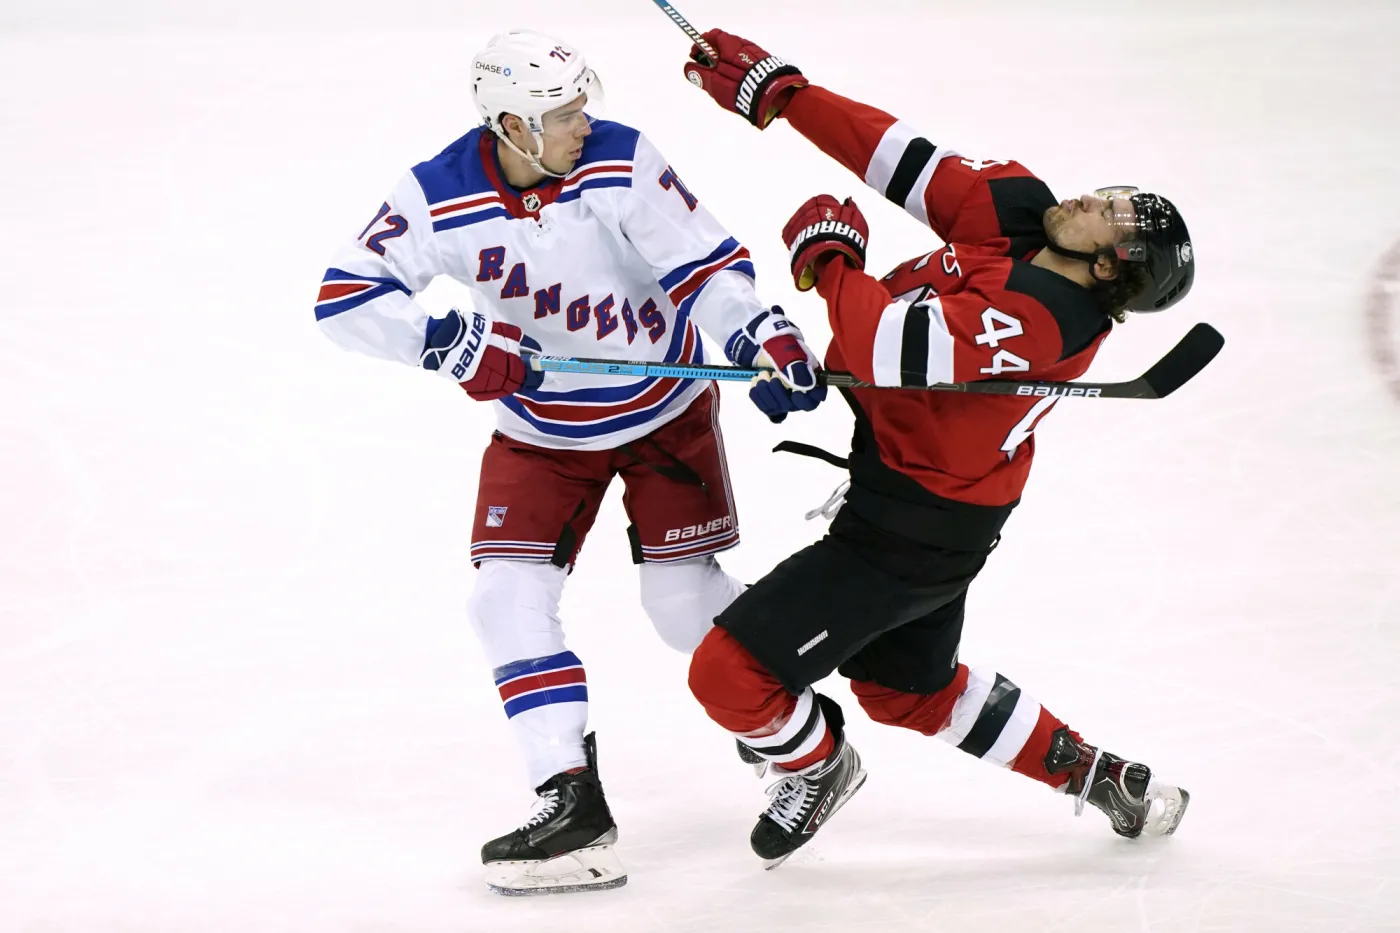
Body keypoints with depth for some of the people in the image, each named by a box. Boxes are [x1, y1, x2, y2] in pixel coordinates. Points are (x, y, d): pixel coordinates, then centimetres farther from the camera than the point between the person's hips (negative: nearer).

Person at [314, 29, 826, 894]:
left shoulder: (621, 162, -21)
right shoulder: (441, 197, -19)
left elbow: (707, 263, -19)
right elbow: (346, 296, -20)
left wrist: (767, 338, -35)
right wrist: (447, 341, -33)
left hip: (663, 410, -2)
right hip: (540, 428, 2)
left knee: (686, 603, -1)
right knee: (508, 598, -10)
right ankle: (572, 802, -8)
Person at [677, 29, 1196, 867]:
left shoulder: (1038, 320, -32)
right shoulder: (1014, 209, -7)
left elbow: (891, 348, -37)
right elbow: (906, 162, -1)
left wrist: (829, 255, -20)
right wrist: (778, 93, -3)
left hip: (910, 534, -10)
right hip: (926, 497, 10)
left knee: (731, 673, -8)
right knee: (913, 689, 29)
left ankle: (819, 765, 24)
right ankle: (1107, 781, 38)